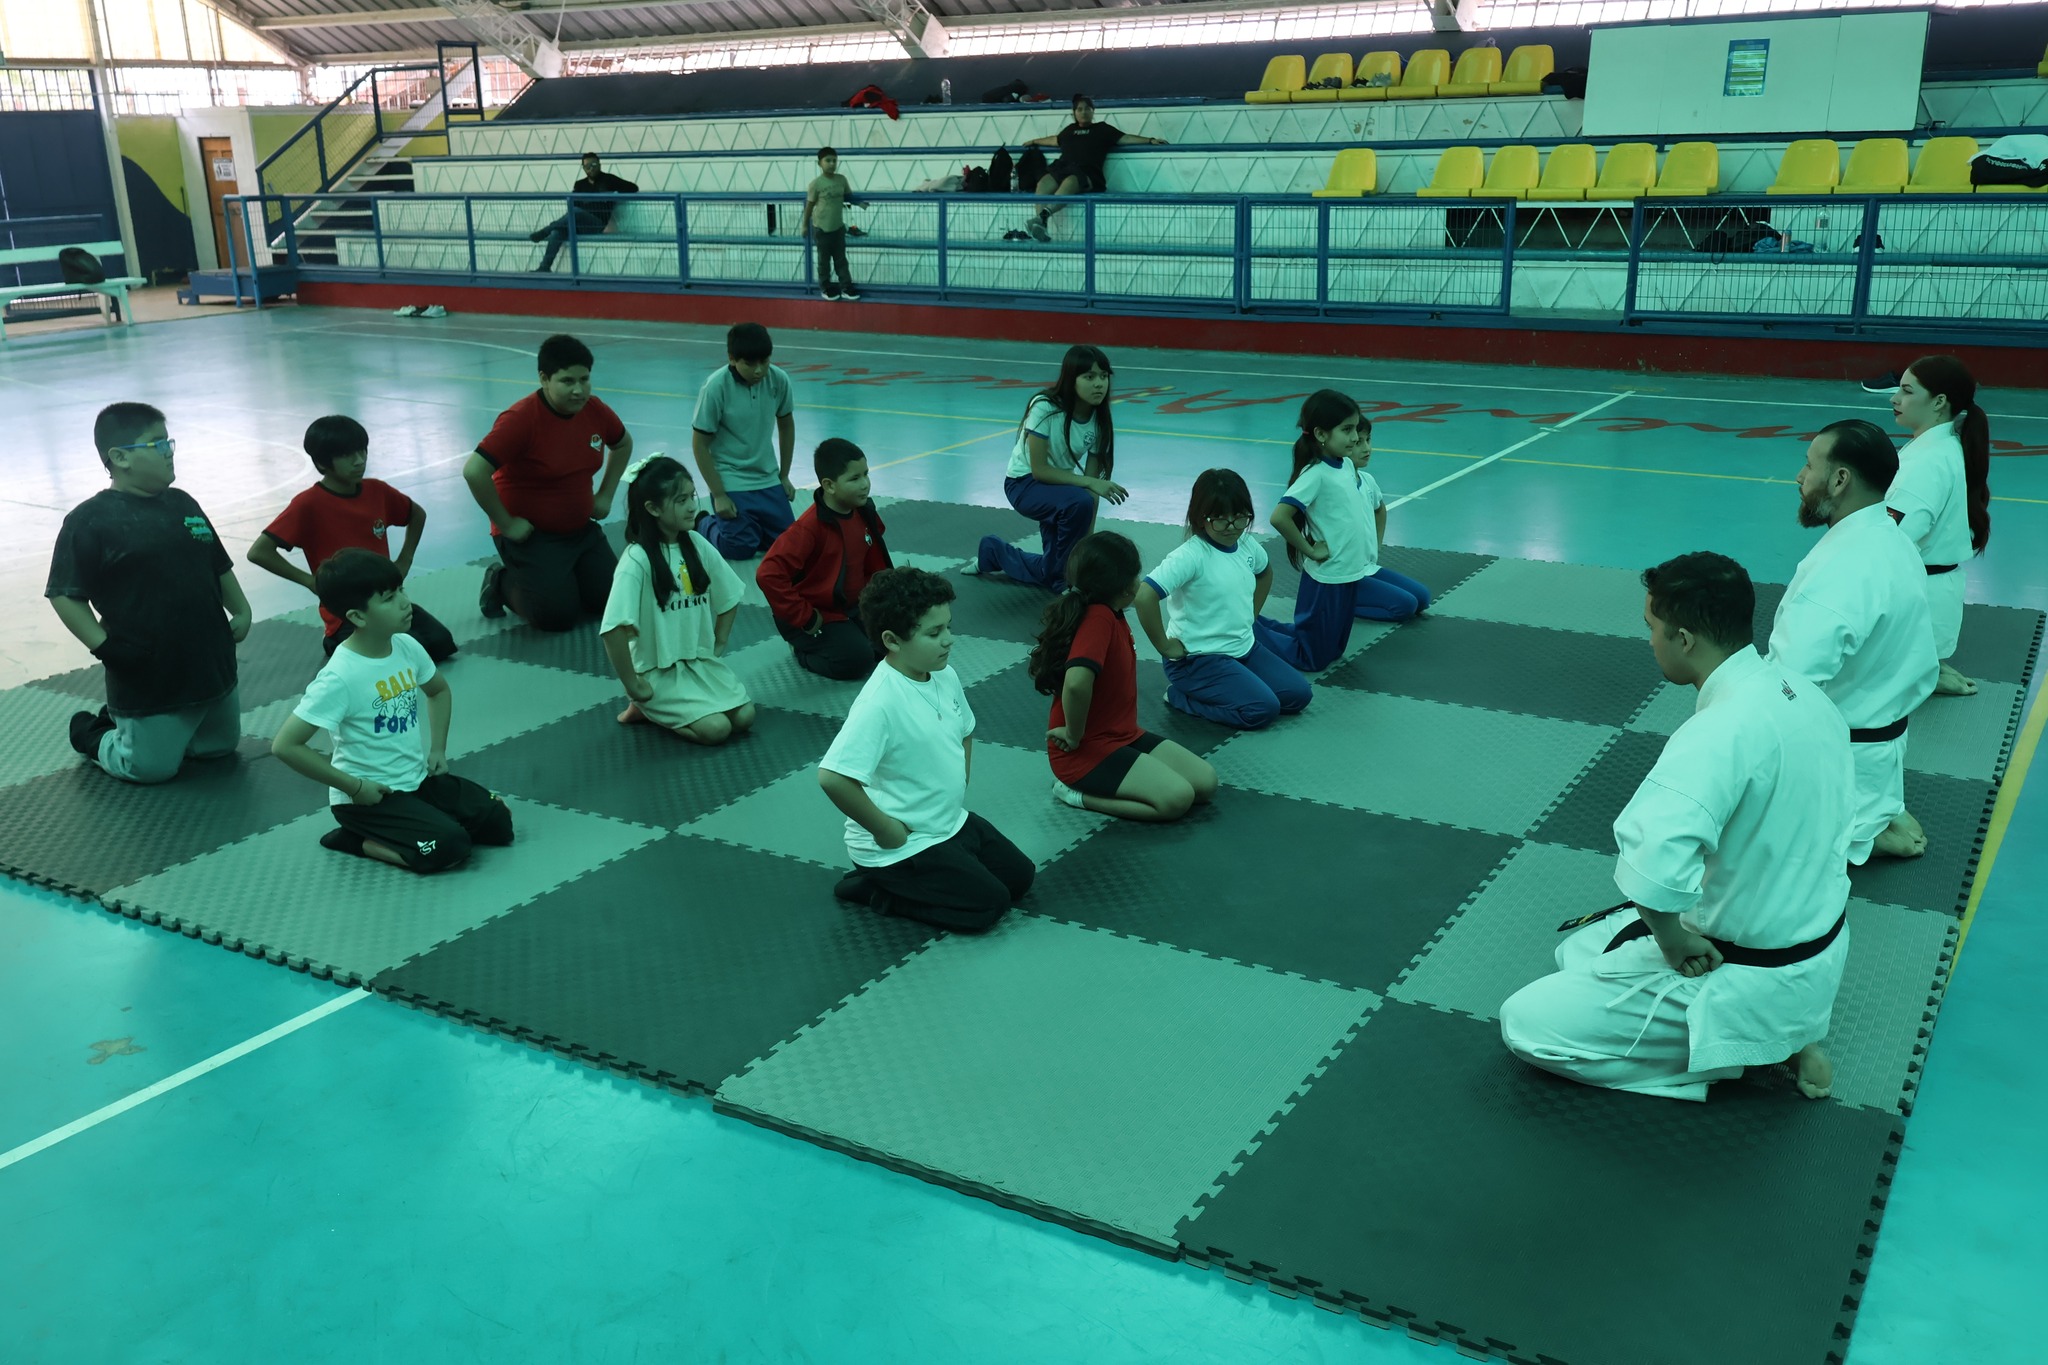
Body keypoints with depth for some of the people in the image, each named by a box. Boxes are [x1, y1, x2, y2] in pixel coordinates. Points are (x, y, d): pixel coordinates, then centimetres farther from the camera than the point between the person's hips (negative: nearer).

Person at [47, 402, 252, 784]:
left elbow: (219, 566, 18)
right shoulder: (90, 521, -12)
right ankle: (93, 733, 31)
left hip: (212, 665, 7)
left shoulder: (182, 503, 8)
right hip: (148, 677, -7)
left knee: (221, 746, 18)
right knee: (152, 767, 1)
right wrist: (103, 646, -19)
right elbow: (65, 595, -11)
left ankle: (128, 723, 37)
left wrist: (241, 611, 8)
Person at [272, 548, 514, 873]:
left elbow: (439, 692, 19)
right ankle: (354, 839, -1)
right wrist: (353, 786, -20)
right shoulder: (340, 677, -24)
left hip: (418, 778, 7)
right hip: (370, 795, -7)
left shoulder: (406, 646, -3)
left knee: (499, 824, -1)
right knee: (451, 847, -23)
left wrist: (437, 749, 7)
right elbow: (285, 745, -24)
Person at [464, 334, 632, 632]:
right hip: (531, 535, -6)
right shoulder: (521, 418, -22)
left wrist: (605, 495, 10)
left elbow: (623, 444, 20)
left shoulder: (595, 410, -2)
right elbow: (474, 471, -27)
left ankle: (559, 579, 24)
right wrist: (506, 524, -20)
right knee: (558, 616, -16)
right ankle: (502, 582, 13)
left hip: (582, 529, 6)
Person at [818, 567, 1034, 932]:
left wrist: (957, 797, 9)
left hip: (952, 823, 9)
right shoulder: (880, 703, -29)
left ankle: (904, 883, 20)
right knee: (988, 905, -9)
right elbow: (832, 777, -35)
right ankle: (872, 888, 4)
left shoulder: (945, 677, -3)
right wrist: (885, 829, -24)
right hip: (899, 845, -9)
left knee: (1020, 876, 13)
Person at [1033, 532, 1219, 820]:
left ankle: (1093, 784, 7)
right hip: (1087, 750, -10)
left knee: (1206, 782, 1)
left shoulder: (1111, 614, 6)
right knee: (1177, 798, -23)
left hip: (1122, 736, 10)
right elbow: (1076, 682, -39)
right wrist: (1074, 736, -24)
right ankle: (1077, 792, -7)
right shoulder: (1099, 618, -23)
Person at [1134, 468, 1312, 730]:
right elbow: (1144, 596, -35)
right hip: (1199, 659, -8)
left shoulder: (1248, 547, 0)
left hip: (1245, 647, 8)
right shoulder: (1190, 556, -23)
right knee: (1262, 709, -21)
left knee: (1298, 695, 3)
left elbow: (1265, 573, 26)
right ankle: (1181, 696, -3)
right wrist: (1165, 646, -25)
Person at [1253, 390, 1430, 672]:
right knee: (1313, 659, 1)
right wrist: (1310, 550, -20)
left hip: (1353, 575, 8)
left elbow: (1380, 508, 25)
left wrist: (1374, 546, 17)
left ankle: (1258, 623, 26)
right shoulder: (1316, 475, -19)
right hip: (1327, 580, -8)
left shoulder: (1347, 467, 6)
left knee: (1333, 651, 18)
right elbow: (1279, 517, -31)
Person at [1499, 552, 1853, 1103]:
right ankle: (1781, 1028, 13)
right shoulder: (1801, 691, -3)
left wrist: (1672, 938, -24)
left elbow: (1653, 872, -46)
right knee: (1580, 948, 23)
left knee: (1526, 1023, 0)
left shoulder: (1721, 731, -32)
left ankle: (1764, 1046, 2)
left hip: (1755, 981, -9)